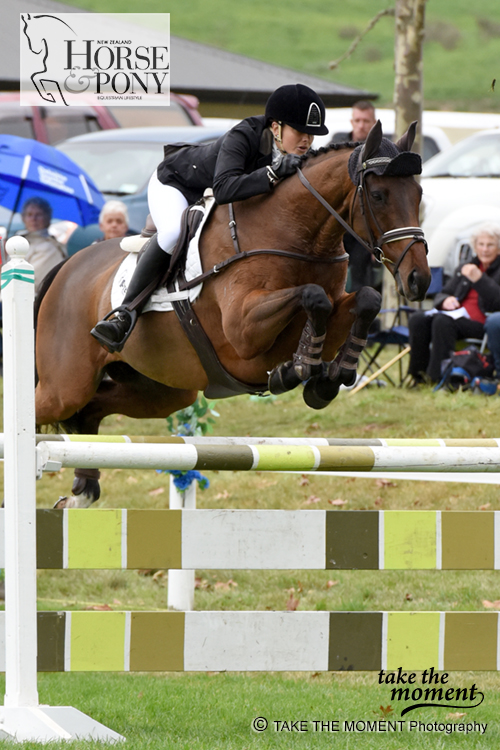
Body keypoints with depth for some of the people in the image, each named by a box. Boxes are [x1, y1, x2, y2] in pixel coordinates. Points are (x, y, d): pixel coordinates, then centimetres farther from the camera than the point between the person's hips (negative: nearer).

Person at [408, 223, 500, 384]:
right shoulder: (463, 269, 23)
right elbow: (442, 295, 23)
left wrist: (479, 279, -20)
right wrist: (445, 301, -2)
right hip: (457, 315, 6)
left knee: (443, 322, -34)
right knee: (417, 320, -20)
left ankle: (437, 376, -35)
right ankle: (420, 373, -19)